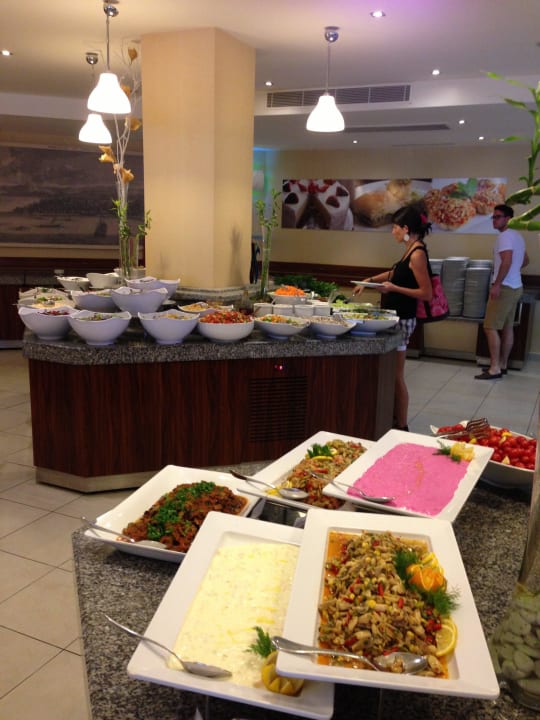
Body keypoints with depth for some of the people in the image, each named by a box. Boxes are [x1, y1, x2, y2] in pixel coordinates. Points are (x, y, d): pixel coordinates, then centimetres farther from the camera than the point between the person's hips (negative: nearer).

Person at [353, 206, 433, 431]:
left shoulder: (417, 254, -16)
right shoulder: (411, 251, 11)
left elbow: (426, 293, -19)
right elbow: (395, 273, 30)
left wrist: (393, 288, -22)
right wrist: (370, 280, 24)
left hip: (402, 319, -9)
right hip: (396, 317, 9)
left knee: (396, 375, -1)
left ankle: (401, 427, 9)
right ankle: (395, 419, 28)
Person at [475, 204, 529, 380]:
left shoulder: (504, 236, -15)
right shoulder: (517, 236, 17)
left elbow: (507, 261, -26)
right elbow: (525, 260, 28)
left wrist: (497, 284, -27)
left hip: (504, 288, -10)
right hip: (516, 287, 10)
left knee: (490, 327, -8)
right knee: (507, 327, 12)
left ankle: (495, 369, -9)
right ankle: (502, 365, 18)